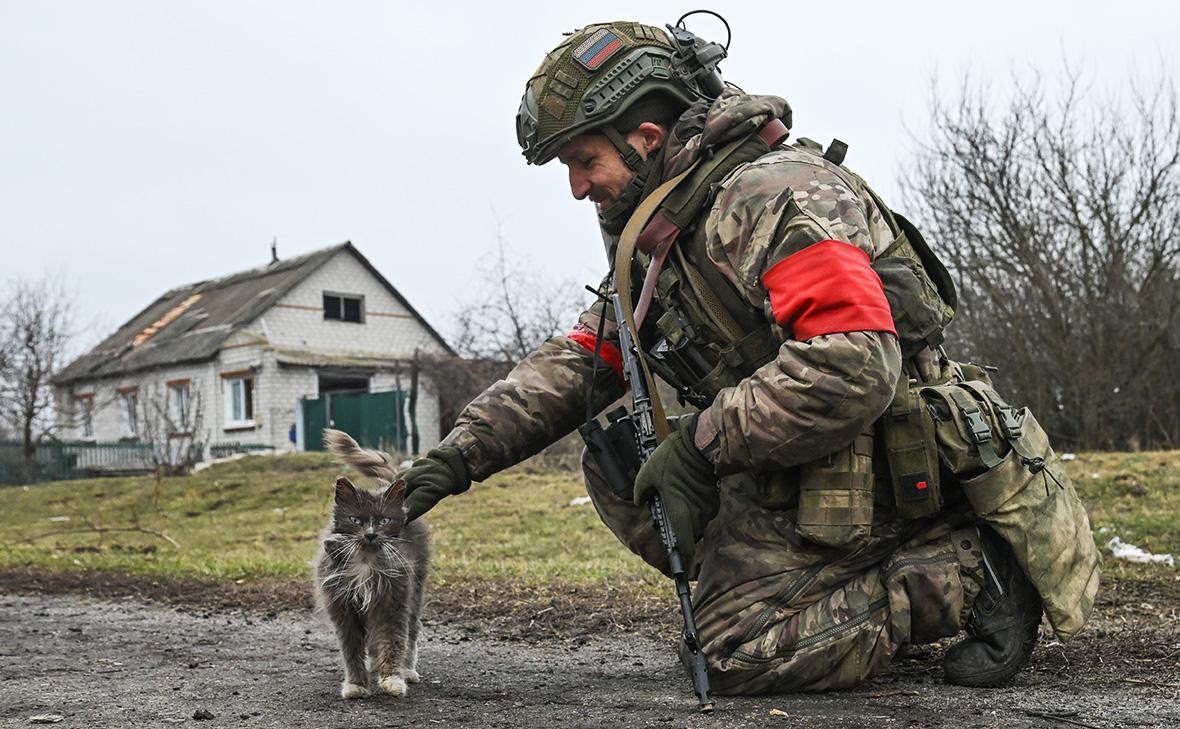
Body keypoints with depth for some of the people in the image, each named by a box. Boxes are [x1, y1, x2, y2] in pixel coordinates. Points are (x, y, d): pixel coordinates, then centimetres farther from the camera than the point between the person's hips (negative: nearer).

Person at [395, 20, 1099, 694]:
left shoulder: (777, 196, -20)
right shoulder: (663, 240, 12)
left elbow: (853, 371, -31)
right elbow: (578, 360, 11)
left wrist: (702, 443, -23)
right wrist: (464, 450, -2)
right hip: (779, 469, 10)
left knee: (739, 650, -12)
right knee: (612, 458, 7)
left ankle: (963, 574, -4)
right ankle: (805, 595, 6)